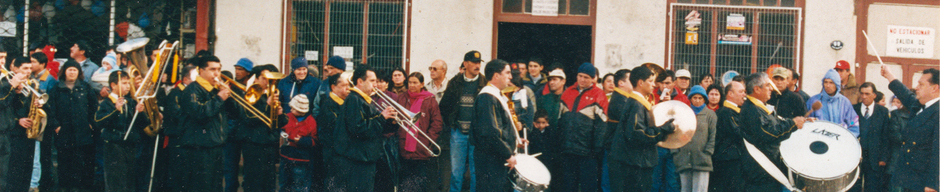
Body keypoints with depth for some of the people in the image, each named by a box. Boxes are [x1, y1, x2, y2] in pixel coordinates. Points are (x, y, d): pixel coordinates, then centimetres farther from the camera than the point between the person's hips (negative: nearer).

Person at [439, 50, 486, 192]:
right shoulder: (455, 83, 5)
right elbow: (444, 106, 11)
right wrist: (449, 125, 4)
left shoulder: (485, 84, 1)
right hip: (458, 132, 1)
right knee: (456, 171, 5)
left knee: (476, 171, 3)